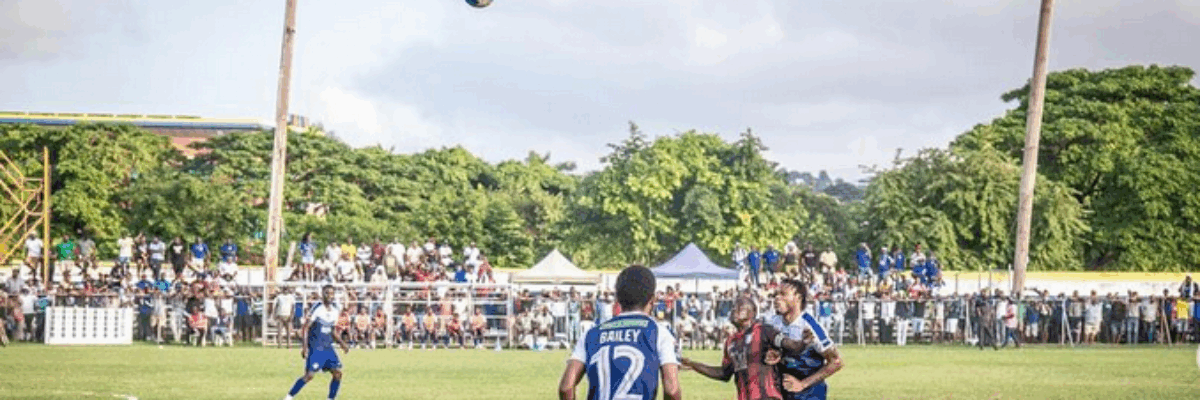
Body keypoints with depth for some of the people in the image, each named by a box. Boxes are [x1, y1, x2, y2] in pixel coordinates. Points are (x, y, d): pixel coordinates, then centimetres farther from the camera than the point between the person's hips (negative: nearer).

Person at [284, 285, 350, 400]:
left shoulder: (336, 310, 9)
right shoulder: (317, 309, -11)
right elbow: (305, 328, -12)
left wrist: (342, 343, 13)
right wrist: (305, 346, -21)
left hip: (328, 348, 7)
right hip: (315, 348, -7)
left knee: (337, 373, -3)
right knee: (309, 375, -13)